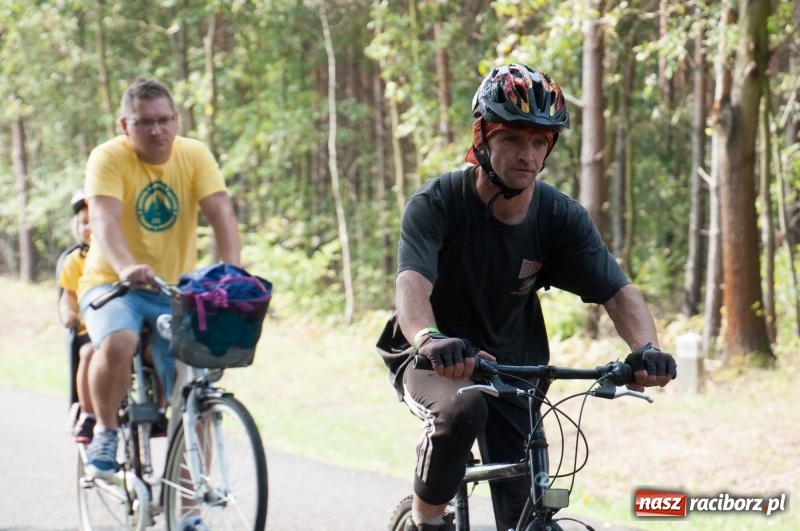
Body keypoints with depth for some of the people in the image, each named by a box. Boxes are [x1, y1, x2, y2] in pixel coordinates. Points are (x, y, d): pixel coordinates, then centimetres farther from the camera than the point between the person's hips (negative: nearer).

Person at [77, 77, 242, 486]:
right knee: (117, 343, -36)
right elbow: (104, 220, -27)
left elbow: (221, 213, -15)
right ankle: (105, 432, -11)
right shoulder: (109, 158, -12)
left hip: (174, 292, 3)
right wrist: (127, 268, -47)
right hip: (112, 285, -3)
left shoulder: (195, 156, -3)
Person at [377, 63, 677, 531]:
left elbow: (618, 292, -19)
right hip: (434, 362, -3)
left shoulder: (562, 217, -11)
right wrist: (430, 339, -58)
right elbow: (412, 284, -36)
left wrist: (647, 348, -41)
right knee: (462, 411, -36)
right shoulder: (438, 203, -21)